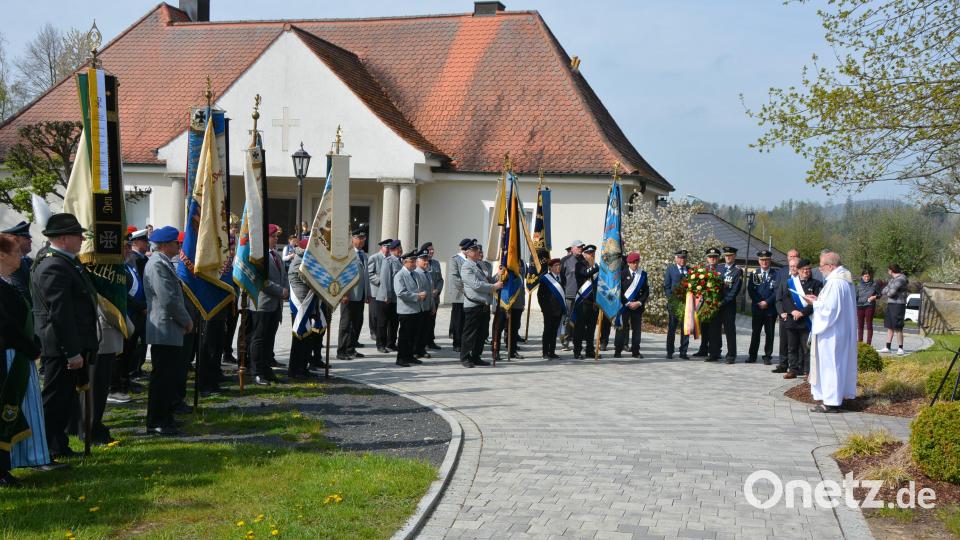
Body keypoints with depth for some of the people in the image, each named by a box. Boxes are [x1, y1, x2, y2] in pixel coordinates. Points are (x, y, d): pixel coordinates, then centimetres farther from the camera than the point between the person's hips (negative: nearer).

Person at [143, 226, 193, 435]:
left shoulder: (164, 263, 17)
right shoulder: (157, 264, -16)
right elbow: (168, 299, -22)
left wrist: (184, 321, 13)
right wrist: (187, 321, -12)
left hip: (170, 331, 10)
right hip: (164, 331, -10)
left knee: (168, 376, 15)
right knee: (162, 376, -5)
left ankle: (164, 417, 23)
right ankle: (155, 423, 1)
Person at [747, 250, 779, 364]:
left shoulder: (776, 274, 3)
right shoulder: (754, 274, 9)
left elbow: (777, 291, -4)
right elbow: (750, 289, 2)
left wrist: (767, 302, -13)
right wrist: (758, 302, -9)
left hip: (770, 309, -1)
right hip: (757, 308, 1)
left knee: (769, 334, 3)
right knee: (755, 333, 5)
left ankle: (767, 356, 9)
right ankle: (752, 355, 11)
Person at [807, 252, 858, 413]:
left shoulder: (834, 283, -21)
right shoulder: (847, 280, 11)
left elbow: (829, 308, -24)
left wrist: (815, 303, -7)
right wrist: (819, 300, 10)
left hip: (832, 333, -10)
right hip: (843, 330, 10)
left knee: (829, 364, -4)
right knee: (839, 363, 14)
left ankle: (830, 401, -1)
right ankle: (838, 395, 21)